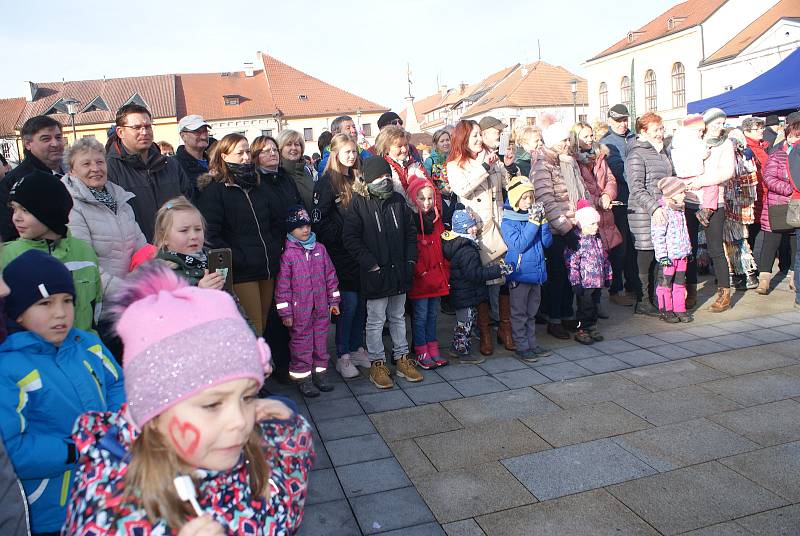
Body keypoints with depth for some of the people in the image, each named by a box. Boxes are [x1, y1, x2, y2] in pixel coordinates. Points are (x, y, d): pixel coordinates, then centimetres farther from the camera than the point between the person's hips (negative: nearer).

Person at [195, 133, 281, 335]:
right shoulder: (213, 190, -5)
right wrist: (238, 259, -17)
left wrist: (276, 250, 12)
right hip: (242, 273, -6)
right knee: (253, 332, -4)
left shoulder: (258, 185, 16)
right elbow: (210, 235, -14)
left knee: (263, 325, 14)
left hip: (268, 268, 6)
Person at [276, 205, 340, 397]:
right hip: (300, 310, -4)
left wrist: (334, 300, 9)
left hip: (321, 308, 4)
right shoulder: (288, 254, -9)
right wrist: (285, 312, -8)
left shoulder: (320, 249, 4)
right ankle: (302, 377, 17)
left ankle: (320, 372, 28)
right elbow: (283, 285, -8)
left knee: (321, 339, 14)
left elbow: (330, 275, 10)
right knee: (301, 341, 5)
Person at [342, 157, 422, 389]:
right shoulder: (359, 203, -7)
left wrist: (410, 260, 3)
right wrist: (370, 263, -15)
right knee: (376, 320, 5)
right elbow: (350, 237, -11)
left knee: (398, 317, 17)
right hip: (375, 273, -4)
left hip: (399, 271, 5)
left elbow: (410, 232, 13)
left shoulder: (398, 200, 6)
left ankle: (402, 358, 28)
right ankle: (377, 364, 18)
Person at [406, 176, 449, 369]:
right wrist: (419, 272, -16)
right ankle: (421, 353, 15)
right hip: (419, 279, -6)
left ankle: (433, 350, 26)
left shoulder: (436, 220, 10)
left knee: (433, 314, 15)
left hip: (437, 277, 6)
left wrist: (445, 272, 11)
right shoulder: (411, 221, -12)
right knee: (420, 315, 3)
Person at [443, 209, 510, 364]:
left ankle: (456, 348, 35)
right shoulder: (467, 251, -26)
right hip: (467, 295, -10)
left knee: (461, 321, 23)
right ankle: (464, 353, 16)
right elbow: (475, 274, -29)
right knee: (465, 323, 3)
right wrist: (498, 269, -26)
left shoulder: (455, 244, 6)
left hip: (458, 293, 10)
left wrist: (490, 268, 14)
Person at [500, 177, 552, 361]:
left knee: (532, 312, 16)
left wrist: (543, 221, -11)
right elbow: (518, 245, -22)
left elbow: (547, 242, 3)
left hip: (536, 272, 6)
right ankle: (522, 348, 12)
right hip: (519, 274, -6)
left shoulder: (533, 215, 5)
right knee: (519, 313, 4)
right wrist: (533, 223, -22)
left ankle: (532, 344, 27)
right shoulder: (508, 222, -10)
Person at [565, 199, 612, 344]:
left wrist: (608, 276, 19)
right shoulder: (576, 241, -15)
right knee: (585, 306, 0)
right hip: (584, 283, -7)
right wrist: (575, 282, -19)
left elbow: (605, 259, 20)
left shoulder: (597, 239, 11)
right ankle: (581, 330, 11)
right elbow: (571, 263, -18)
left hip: (597, 282, 7)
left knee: (593, 305, 17)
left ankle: (592, 327, 29)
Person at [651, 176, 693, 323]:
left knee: (680, 283, 13)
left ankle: (680, 309, 22)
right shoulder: (662, 212, -17)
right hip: (668, 256, -8)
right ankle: (666, 310, 14)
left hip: (681, 255, 8)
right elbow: (657, 235, -19)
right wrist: (662, 255, -21)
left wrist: (688, 249, 24)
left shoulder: (680, 210, 12)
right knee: (665, 284, 3)